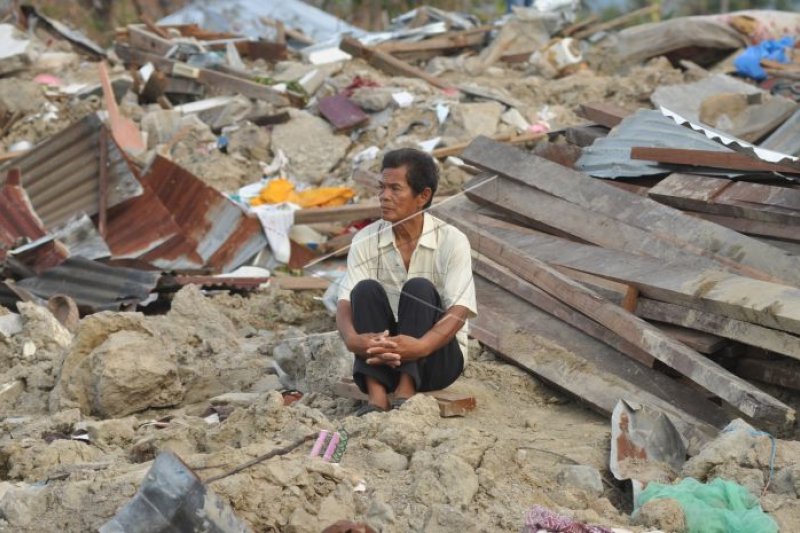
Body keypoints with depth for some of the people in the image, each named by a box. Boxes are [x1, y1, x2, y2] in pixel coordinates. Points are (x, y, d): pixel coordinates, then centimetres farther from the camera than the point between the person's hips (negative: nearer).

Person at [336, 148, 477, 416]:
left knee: (419, 288, -26)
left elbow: (459, 310, -21)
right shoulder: (366, 240, -3)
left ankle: (406, 393, -36)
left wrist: (421, 346, -41)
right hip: (381, 357, 2)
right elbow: (345, 301, -12)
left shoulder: (452, 241, -12)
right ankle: (376, 394, -35)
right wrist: (352, 339, -36)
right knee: (366, 289, -23)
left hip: (439, 355, -2)